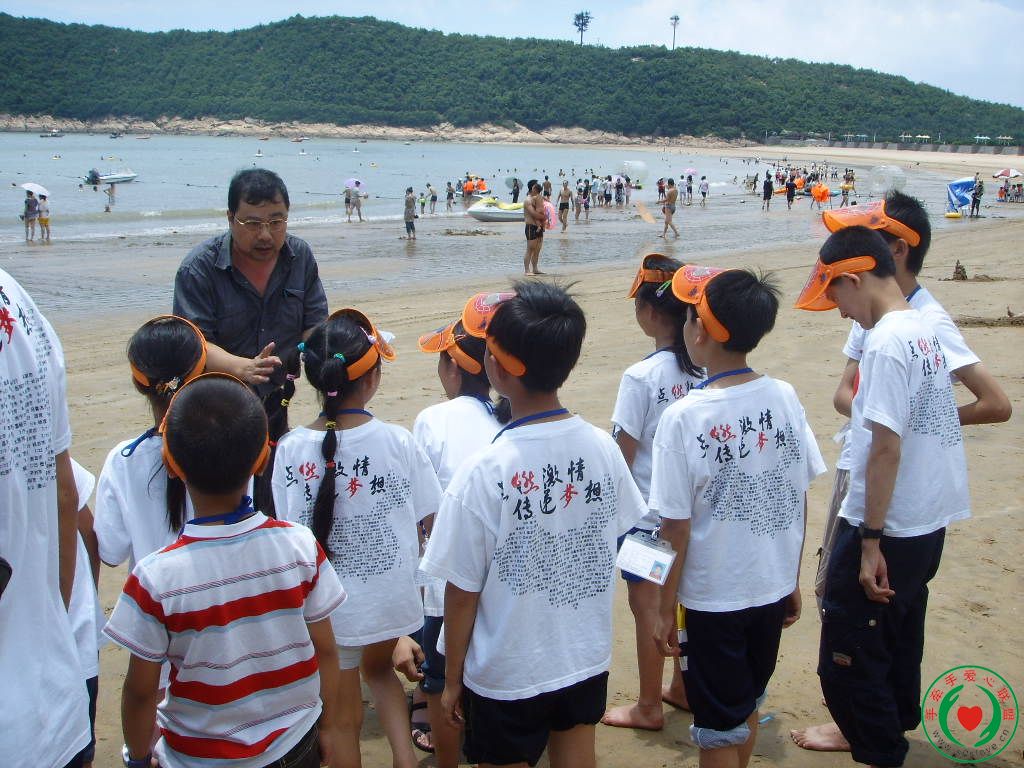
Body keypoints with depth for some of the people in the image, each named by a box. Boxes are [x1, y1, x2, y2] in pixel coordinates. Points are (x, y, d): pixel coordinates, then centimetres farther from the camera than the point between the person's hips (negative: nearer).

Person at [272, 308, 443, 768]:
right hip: (389, 594, 1)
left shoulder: (291, 449, -14)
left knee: (344, 713, 18)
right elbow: (427, 522, -7)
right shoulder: (398, 441, -15)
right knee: (378, 669, 31)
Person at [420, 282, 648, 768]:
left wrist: (452, 678, -1)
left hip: (507, 675, -4)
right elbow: (614, 538, 2)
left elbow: (462, 591, -16)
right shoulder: (603, 448, -13)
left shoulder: (483, 472, -25)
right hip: (587, 657, 4)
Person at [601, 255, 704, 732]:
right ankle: (683, 688, 35)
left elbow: (622, 455, -16)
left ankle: (648, 707, 21)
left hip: (647, 512, -6)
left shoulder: (641, 378, -21)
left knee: (646, 604, 8)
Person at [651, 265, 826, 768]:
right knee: (747, 708, 26)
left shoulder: (684, 417, -20)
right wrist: (792, 579, 14)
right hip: (774, 588, 5)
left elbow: (678, 529, -17)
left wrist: (666, 608, -4)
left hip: (713, 598, -5)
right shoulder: (784, 397, -7)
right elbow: (799, 500, 1)